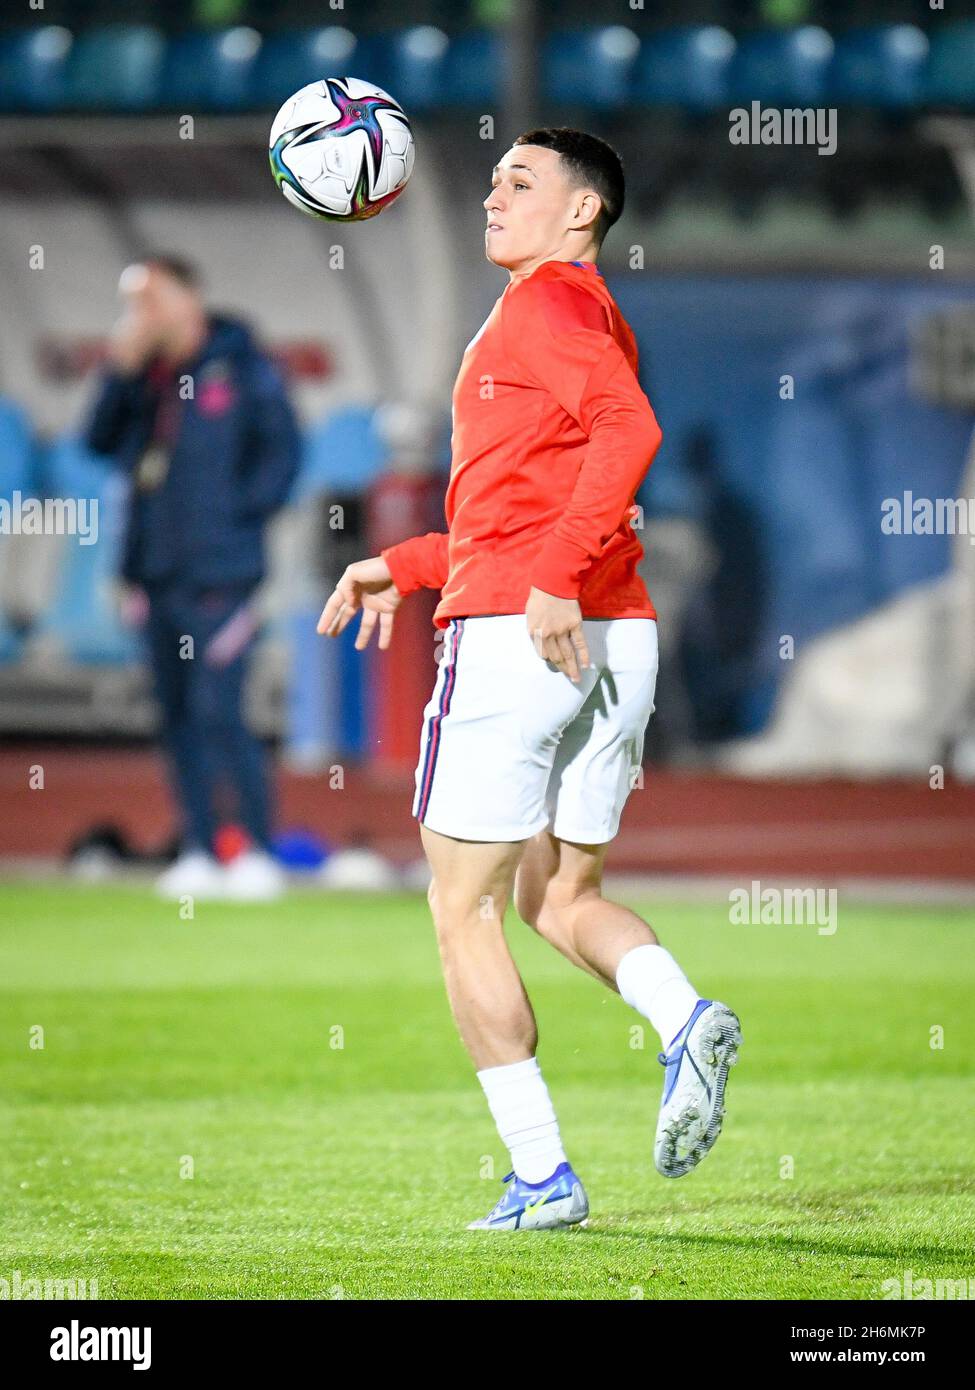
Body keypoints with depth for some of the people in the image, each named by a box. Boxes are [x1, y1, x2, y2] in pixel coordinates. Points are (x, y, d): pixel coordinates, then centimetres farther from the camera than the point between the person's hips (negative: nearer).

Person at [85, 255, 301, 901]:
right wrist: (121, 372, -3)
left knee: (217, 710, -10)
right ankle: (200, 853, 13)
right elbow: (102, 441, 6)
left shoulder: (241, 367, -3)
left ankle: (260, 853, -3)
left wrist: (240, 514, -9)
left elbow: (282, 449, -4)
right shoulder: (147, 375, 12)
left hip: (218, 574, -6)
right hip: (160, 574, 6)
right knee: (178, 715, 7)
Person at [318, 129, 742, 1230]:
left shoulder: (550, 302, -6)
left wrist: (553, 579, -28)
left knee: (465, 911, 0)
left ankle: (542, 1177, -4)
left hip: (516, 638, -9)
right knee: (560, 898, 17)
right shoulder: (593, 320, 23)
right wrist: (402, 569, 28)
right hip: (616, 638, 9)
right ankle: (684, 1018, -12)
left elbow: (629, 431, -24)